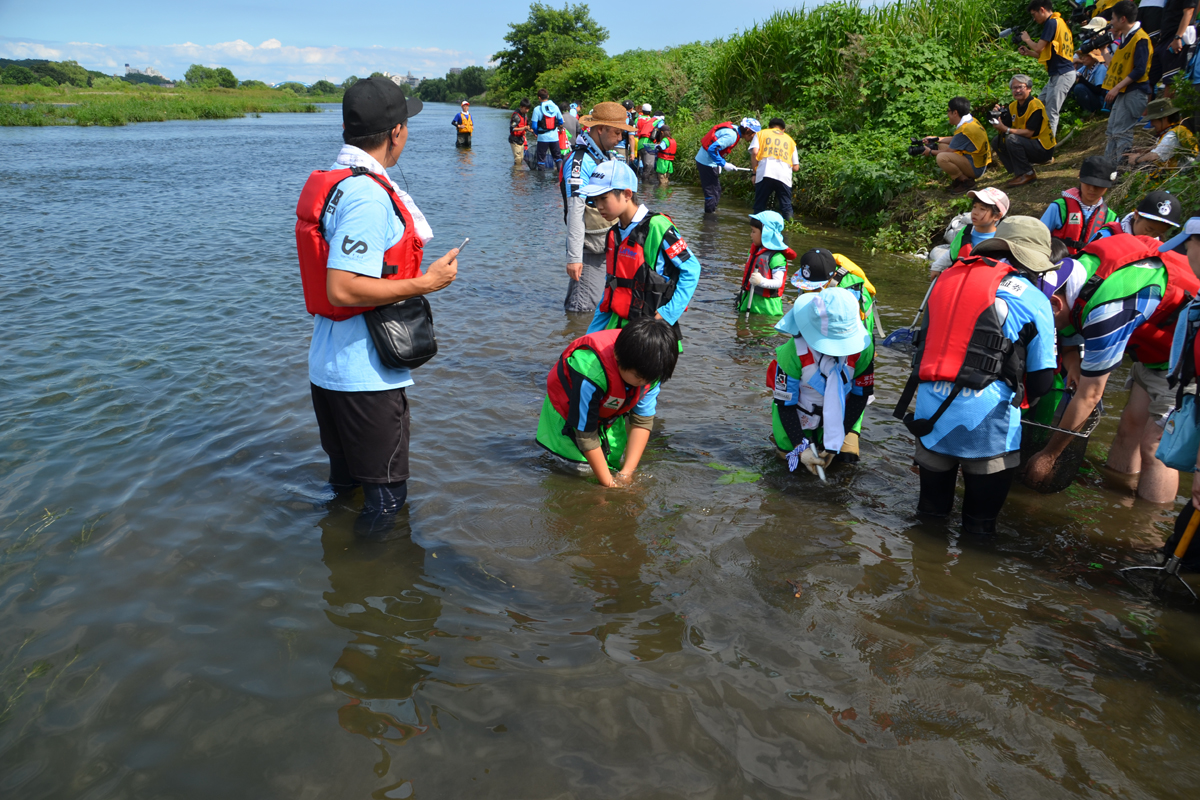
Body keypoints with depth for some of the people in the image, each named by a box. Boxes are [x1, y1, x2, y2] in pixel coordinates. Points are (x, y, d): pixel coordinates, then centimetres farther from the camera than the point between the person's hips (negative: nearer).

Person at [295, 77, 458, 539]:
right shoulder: (368, 195, -22)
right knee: (386, 494, 5)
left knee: (345, 481, 25)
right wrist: (424, 283, -19)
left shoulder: (327, 183, 10)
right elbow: (342, 290, -28)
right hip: (366, 376, -10)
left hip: (328, 366, 10)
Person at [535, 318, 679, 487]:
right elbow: (586, 434, -34)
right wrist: (607, 483, -27)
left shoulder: (648, 371, -26)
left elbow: (643, 421, -18)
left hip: (609, 417, 5)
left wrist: (627, 473, -22)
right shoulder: (590, 373, -44)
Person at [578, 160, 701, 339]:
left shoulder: (656, 226, -12)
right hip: (616, 325, 7)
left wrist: (669, 313, -15)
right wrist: (592, 335, 16)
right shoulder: (614, 235, 11)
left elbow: (691, 269, -11)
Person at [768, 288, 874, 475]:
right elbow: (784, 403, -21)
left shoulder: (859, 347, -26)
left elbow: (860, 394, -12)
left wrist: (836, 440, -15)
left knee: (846, 455, -6)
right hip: (799, 412, -2)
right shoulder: (793, 352, -33)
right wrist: (801, 447, -26)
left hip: (837, 415, 2)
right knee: (792, 454, -6)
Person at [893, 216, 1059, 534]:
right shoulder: (1033, 299, 1)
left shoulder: (947, 278, 14)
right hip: (983, 410, -5)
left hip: (929, 401, 5)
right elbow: (1042, 378, 3)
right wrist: (1020, 401, 23)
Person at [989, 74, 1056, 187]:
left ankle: (1027, 174, -19)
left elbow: (1029, 133, -25)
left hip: (1043, 149, -8)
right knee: (997, 142, -1)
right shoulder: (1013, 106, 5)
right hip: (1029, 145, 8)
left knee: (1012, 139, -29)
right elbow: (1004, 126, -1)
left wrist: (1006, 129, -32)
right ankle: (1018, 173, 0)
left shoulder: (1035, 106, -18)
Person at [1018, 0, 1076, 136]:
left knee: (1051, 113, -9)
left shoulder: (1052, 23, -11)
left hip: (1062, 75, -11)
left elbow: (1039, 48, -13)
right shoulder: (1060, 22, 20)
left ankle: (1048, 145, -7)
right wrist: (1028, 52, 16)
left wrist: (1027, 39, 5)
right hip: (1058, 75, 11)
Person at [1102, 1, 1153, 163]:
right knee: (1112, 130, 13)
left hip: (1134, 92, -10)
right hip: (1122, 92, 10)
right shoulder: (1124, 37, 13)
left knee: (1122, 132, -11)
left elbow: (1139, 70, -21)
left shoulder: (1140, 39, -16)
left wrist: (1117, 87, -24)